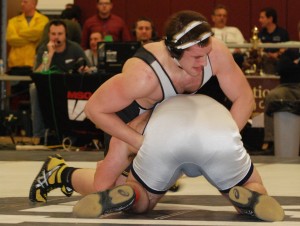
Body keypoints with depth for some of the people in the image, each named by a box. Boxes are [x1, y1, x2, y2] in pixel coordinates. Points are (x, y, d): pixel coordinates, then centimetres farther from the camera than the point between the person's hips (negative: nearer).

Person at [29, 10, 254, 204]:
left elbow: (245, 98, -24)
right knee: (103, 188, -5)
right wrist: (141, 142, -32)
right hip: (137, 116, -4)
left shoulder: (216, 52, -35)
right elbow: (95, 109, -32)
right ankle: (61, 173, 25)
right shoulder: (143, 75, -45)